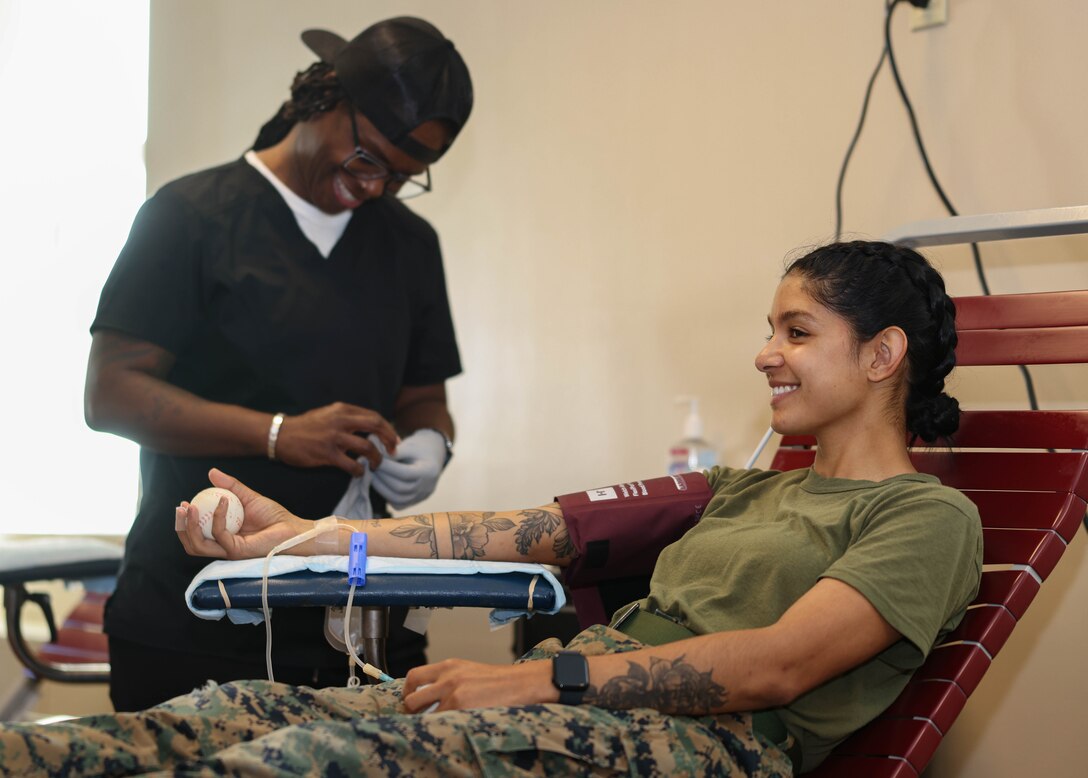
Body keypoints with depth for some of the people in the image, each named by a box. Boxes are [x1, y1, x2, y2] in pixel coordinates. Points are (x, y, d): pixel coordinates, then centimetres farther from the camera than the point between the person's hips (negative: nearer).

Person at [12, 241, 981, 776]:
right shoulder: (746, 490, 28)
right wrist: (306, 539, 9)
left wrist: (534, 678, -19)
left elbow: (778, 664, -12)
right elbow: (541, 534, 17)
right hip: (589, 696, 7)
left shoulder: (929, 517, 5)